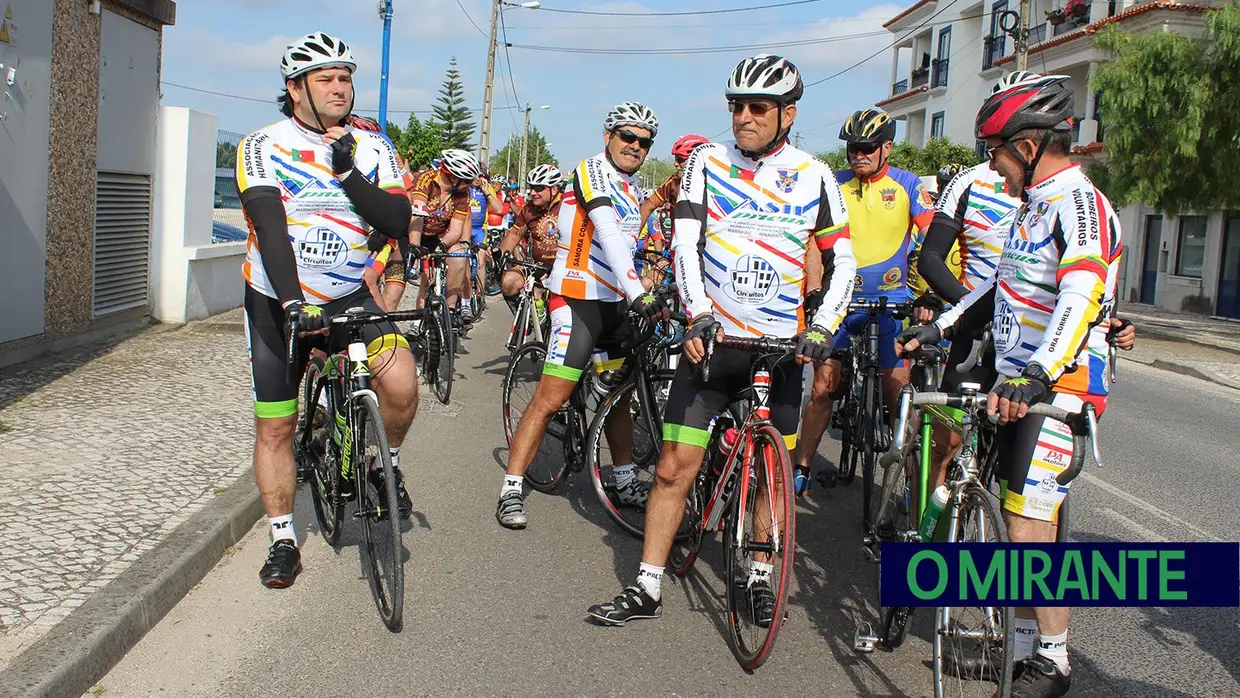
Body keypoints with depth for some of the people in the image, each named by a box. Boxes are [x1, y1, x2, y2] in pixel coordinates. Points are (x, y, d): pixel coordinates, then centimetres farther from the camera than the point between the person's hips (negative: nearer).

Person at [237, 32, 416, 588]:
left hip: (349, 298, 1)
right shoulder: (262, 147, -10)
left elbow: (397, 221, -12)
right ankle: (283, 543, 21)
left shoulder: (370, 148, -1)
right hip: (277, 303, -1)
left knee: (400, 386, -25)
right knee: (274, 427, 4)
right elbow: (270, 226, -24)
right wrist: (293, 302, -36)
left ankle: (385, 466, 5)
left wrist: (346, 171, -23)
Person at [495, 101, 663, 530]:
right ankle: (512, 490, -3)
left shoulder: (633, 189, 16)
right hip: (577, 300, -9)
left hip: (614, 304, 9)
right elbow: (608, 233, -27)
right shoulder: (592, 171, -12)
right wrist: (636, 292, -37)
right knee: (549, 400, -9)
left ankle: (625, 480, 28)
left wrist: (651, 293, 13)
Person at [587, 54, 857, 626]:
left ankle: (760, 576, 28)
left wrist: (822, 328, -11)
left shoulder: (813, 177, 0)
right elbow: (686, 241, -8)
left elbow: (842, 261, 2)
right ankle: (646, 589, 7)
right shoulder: (707, 163, 0)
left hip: (780, 345, 1)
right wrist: (699, 315, -21)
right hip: (710, 338, 0)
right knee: (675, 467, -2)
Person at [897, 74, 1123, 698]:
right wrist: (939, 326, 23)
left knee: (1027, 534, -9)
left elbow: (1080, 299, -32)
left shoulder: (1079, 204, -16)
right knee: (1020, 531, 14)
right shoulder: (1033, 203, 15)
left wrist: (1038, 376, -45)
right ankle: (1024, 646, 25)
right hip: (1017, 384, 9)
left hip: (1056, 390, -9)